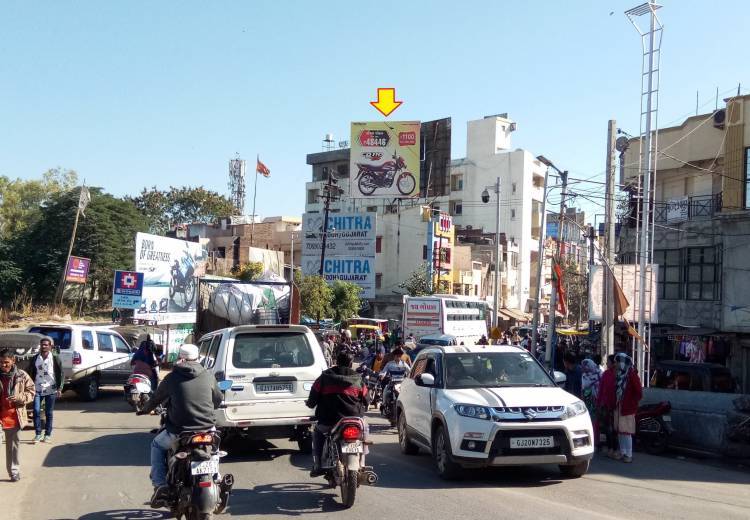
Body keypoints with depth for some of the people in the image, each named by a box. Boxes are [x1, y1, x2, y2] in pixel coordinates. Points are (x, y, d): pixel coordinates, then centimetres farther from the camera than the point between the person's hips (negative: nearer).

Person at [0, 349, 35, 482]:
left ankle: (14, 471, 24)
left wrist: (19, 397, -14)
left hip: (15, 416, 1)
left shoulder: (22, 376, -2)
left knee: (14, 444, 12)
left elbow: (31, 392, 3)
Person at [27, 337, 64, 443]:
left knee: (49, 413, 4)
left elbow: (61, 374, 1)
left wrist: (59, 388, -7)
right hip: (37, 390, 1)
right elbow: (30, 374, 9)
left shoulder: (55, 359, 0)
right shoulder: (34, 359, 6)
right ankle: (38, 434, 5)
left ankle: (48, 435, 13)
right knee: (36, 411, -6)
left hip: (50, 390, -1)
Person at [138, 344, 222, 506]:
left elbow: (156, 398, 11)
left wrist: (145, 410, 33)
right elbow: (218, 399, 16)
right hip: (207, 430, 2)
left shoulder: (172, 378, -3)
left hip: (180, 432, -2)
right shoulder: (208, 376, 3)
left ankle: (160, 486, 14)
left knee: (157, 446, 25)